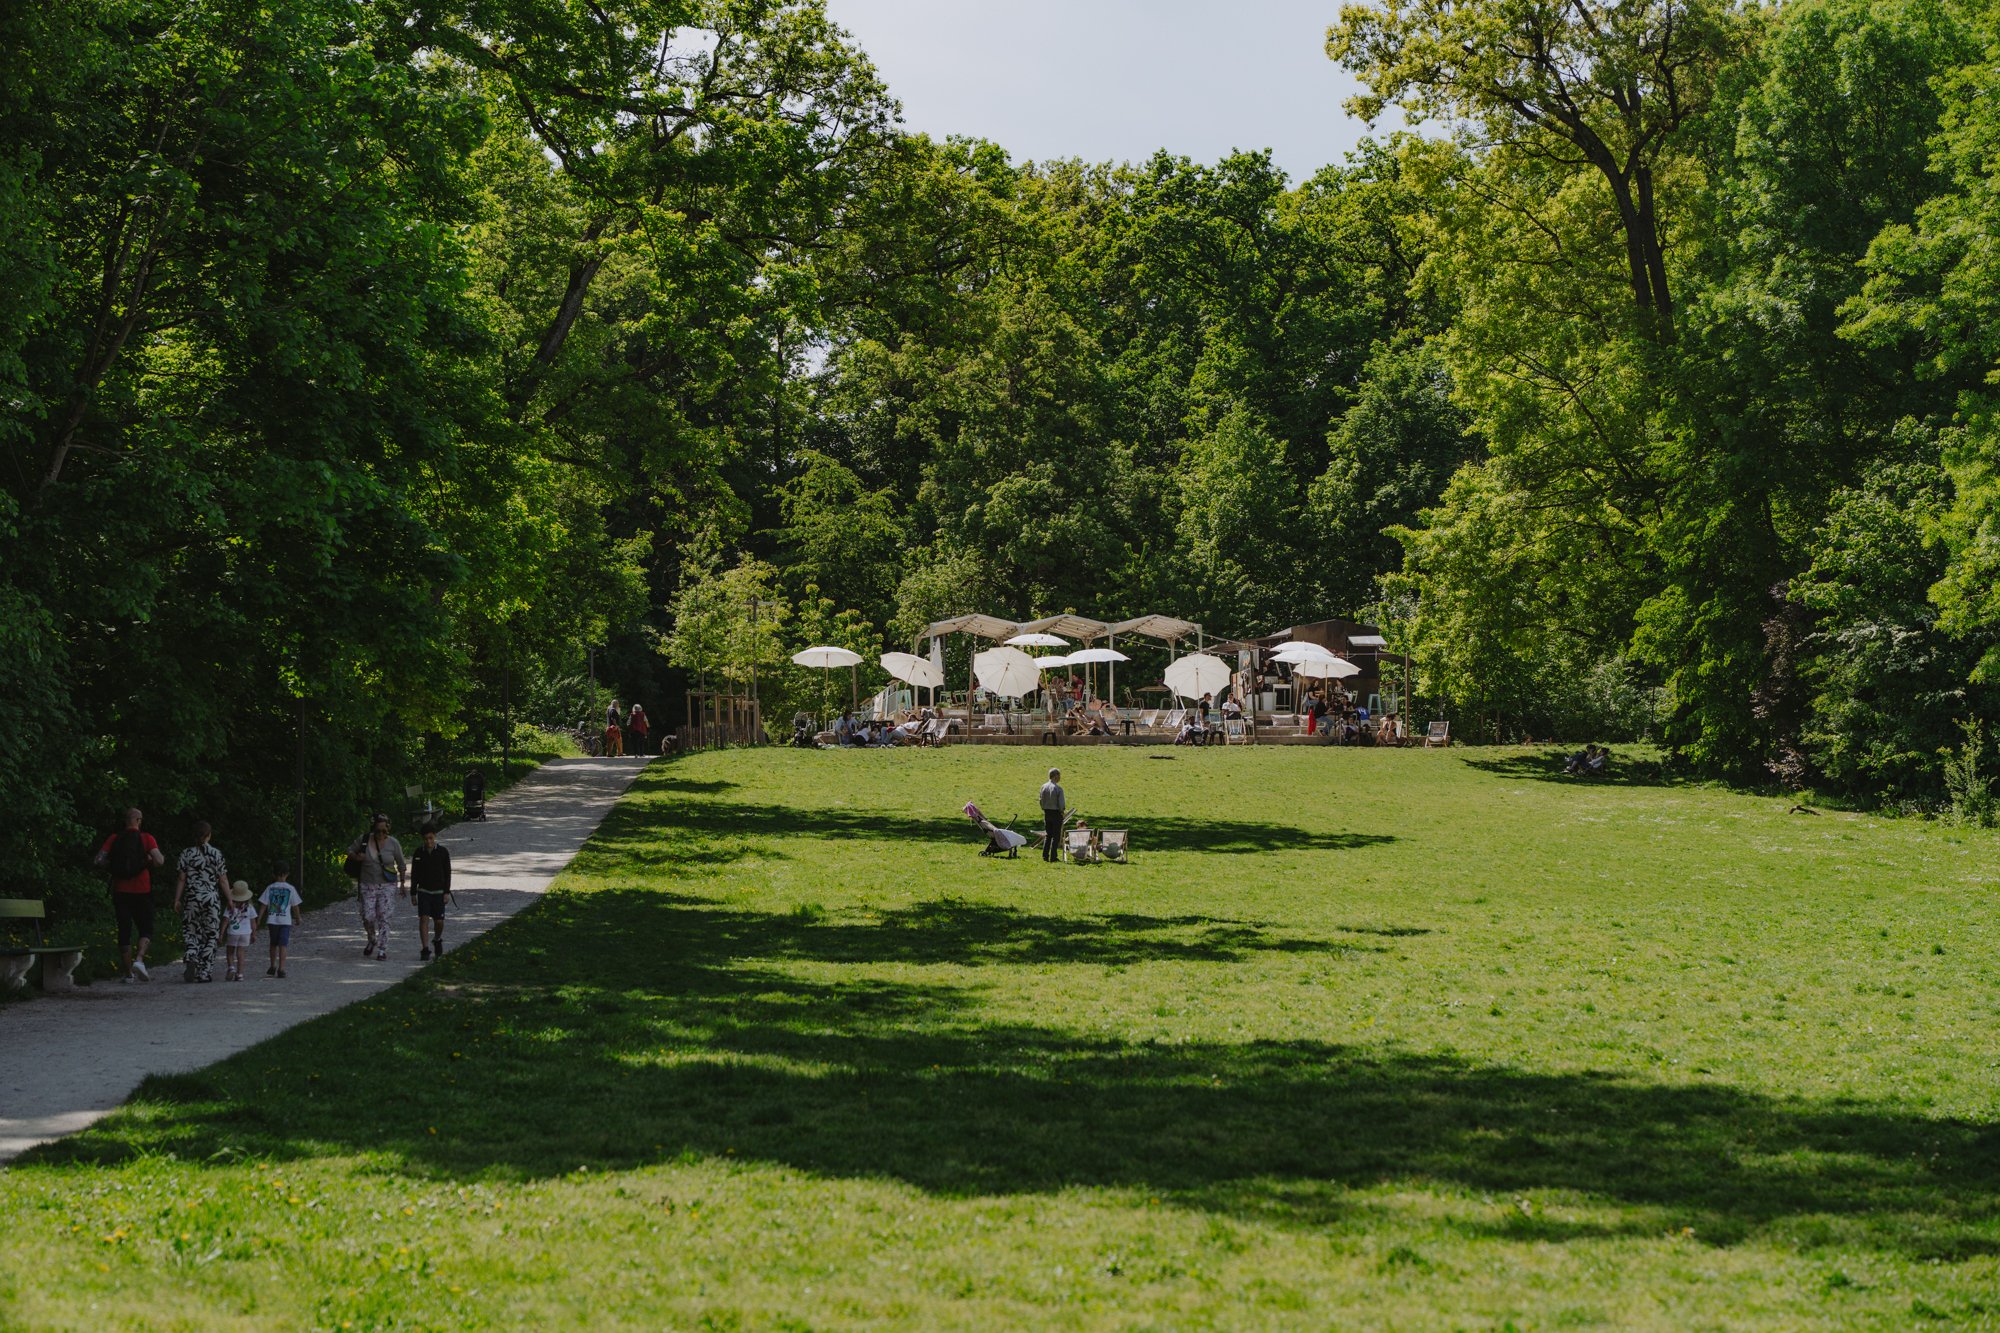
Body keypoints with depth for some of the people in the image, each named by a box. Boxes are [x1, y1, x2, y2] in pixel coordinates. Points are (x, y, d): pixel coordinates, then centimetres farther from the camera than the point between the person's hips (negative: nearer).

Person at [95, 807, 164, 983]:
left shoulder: (114, 839, 3)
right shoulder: (146, 838, -4)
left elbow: (98, 860, -4)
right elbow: (159, 861, -16)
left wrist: (112, 866, 12)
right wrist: (149, 861, 5)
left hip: (120, 891, 2)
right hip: (142, 892, -2)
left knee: (124, 931, 7)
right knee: (146, 929, 8)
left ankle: (128, 973, 7)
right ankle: (139, 960, -19)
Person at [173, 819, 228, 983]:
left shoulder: (187, 854, 0)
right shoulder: (216, 854, -2)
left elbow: (181, 879, -1)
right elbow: (223, 880, -1)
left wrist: (177, 899, 5)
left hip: (191, 899, 1)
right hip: (212, 899, -1)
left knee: (190, 933, 10)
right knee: (210, 936, 7)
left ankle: (190, 958, -19)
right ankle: (203, 972, 3)